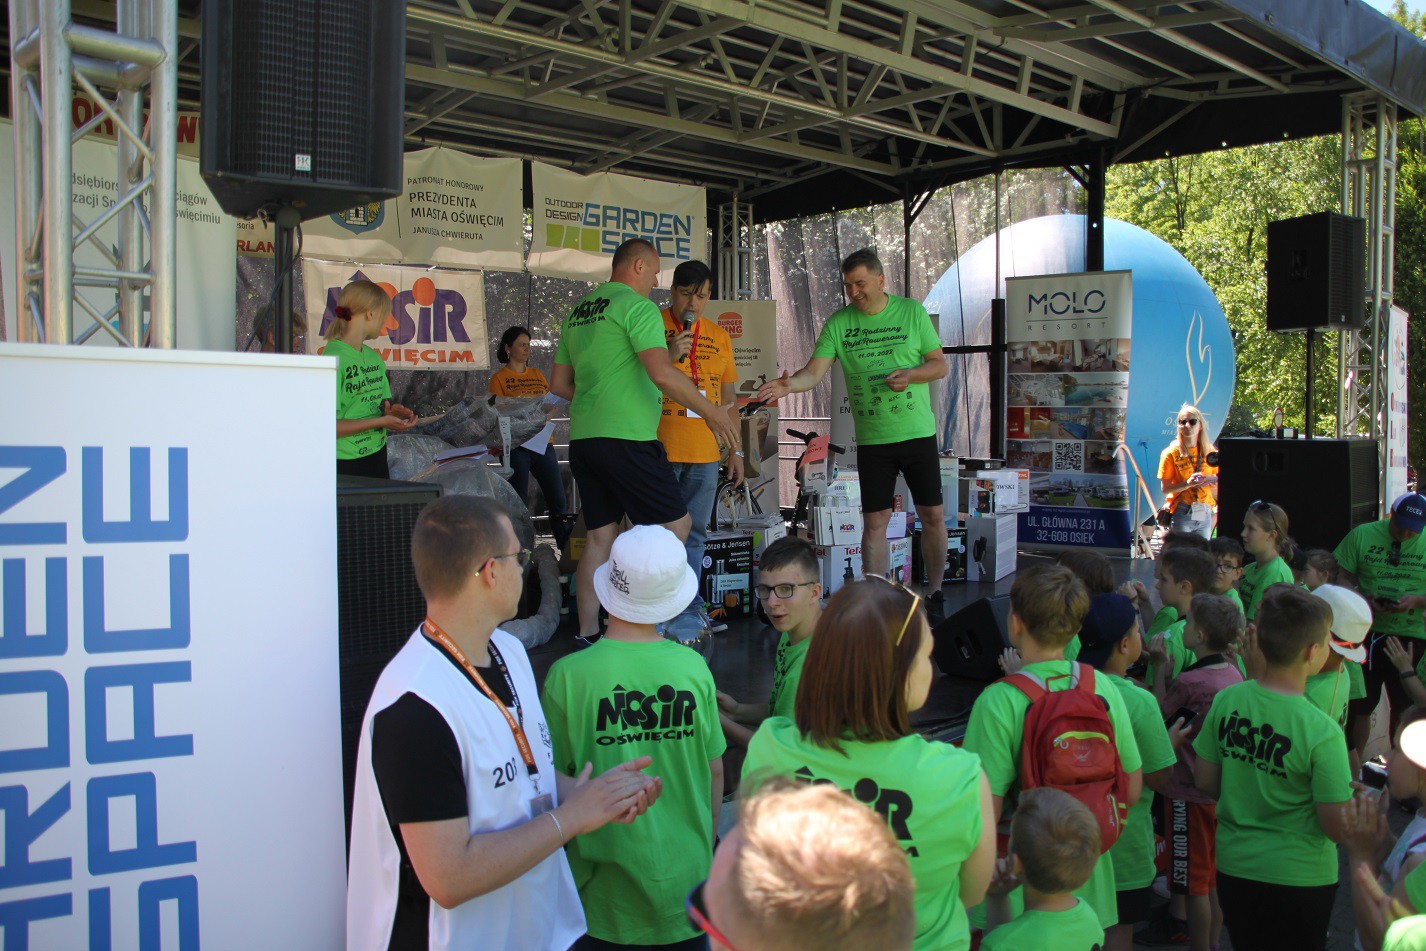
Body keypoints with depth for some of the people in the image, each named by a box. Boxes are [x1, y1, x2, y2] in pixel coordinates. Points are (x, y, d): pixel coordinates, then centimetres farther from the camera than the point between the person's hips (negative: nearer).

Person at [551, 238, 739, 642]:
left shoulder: (577, 312, 19)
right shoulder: (637, 306, -7)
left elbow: (558, 384, 23)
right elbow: (662, 373, -18)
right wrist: (712, 412, -11)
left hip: (582, 439, 9)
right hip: (625, 439, -8)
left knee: (599, 536, 11)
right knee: (676, 524, 0)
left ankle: (587, 634, 12)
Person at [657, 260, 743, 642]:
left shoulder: (719, 337, 15)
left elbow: (728, 398, 19)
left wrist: (736, 451, 15)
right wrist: (668, 356, -18)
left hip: (705, 452, 5)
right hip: (659, 449, -4)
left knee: (694, 535, 7)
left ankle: (687, 610, 15)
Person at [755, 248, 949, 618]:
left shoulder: (912, 311, 0)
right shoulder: (838, 323, 0)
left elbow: (940, 365, 3)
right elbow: (815, 372, -9)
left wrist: (911, 374, -17)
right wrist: (789, 384, -30)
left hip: (917, 433, 0)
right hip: (871, 439, 0)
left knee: (932, 515, 4)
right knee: (874, 521, 1)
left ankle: (934, 594, 21)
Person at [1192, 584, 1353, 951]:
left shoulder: (1226, 700, -9)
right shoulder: (1321, 731, -23)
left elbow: (1204, 782, 1)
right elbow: (1337, 828, -17)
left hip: (1232, 866, 4)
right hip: (1298, 879, -4)